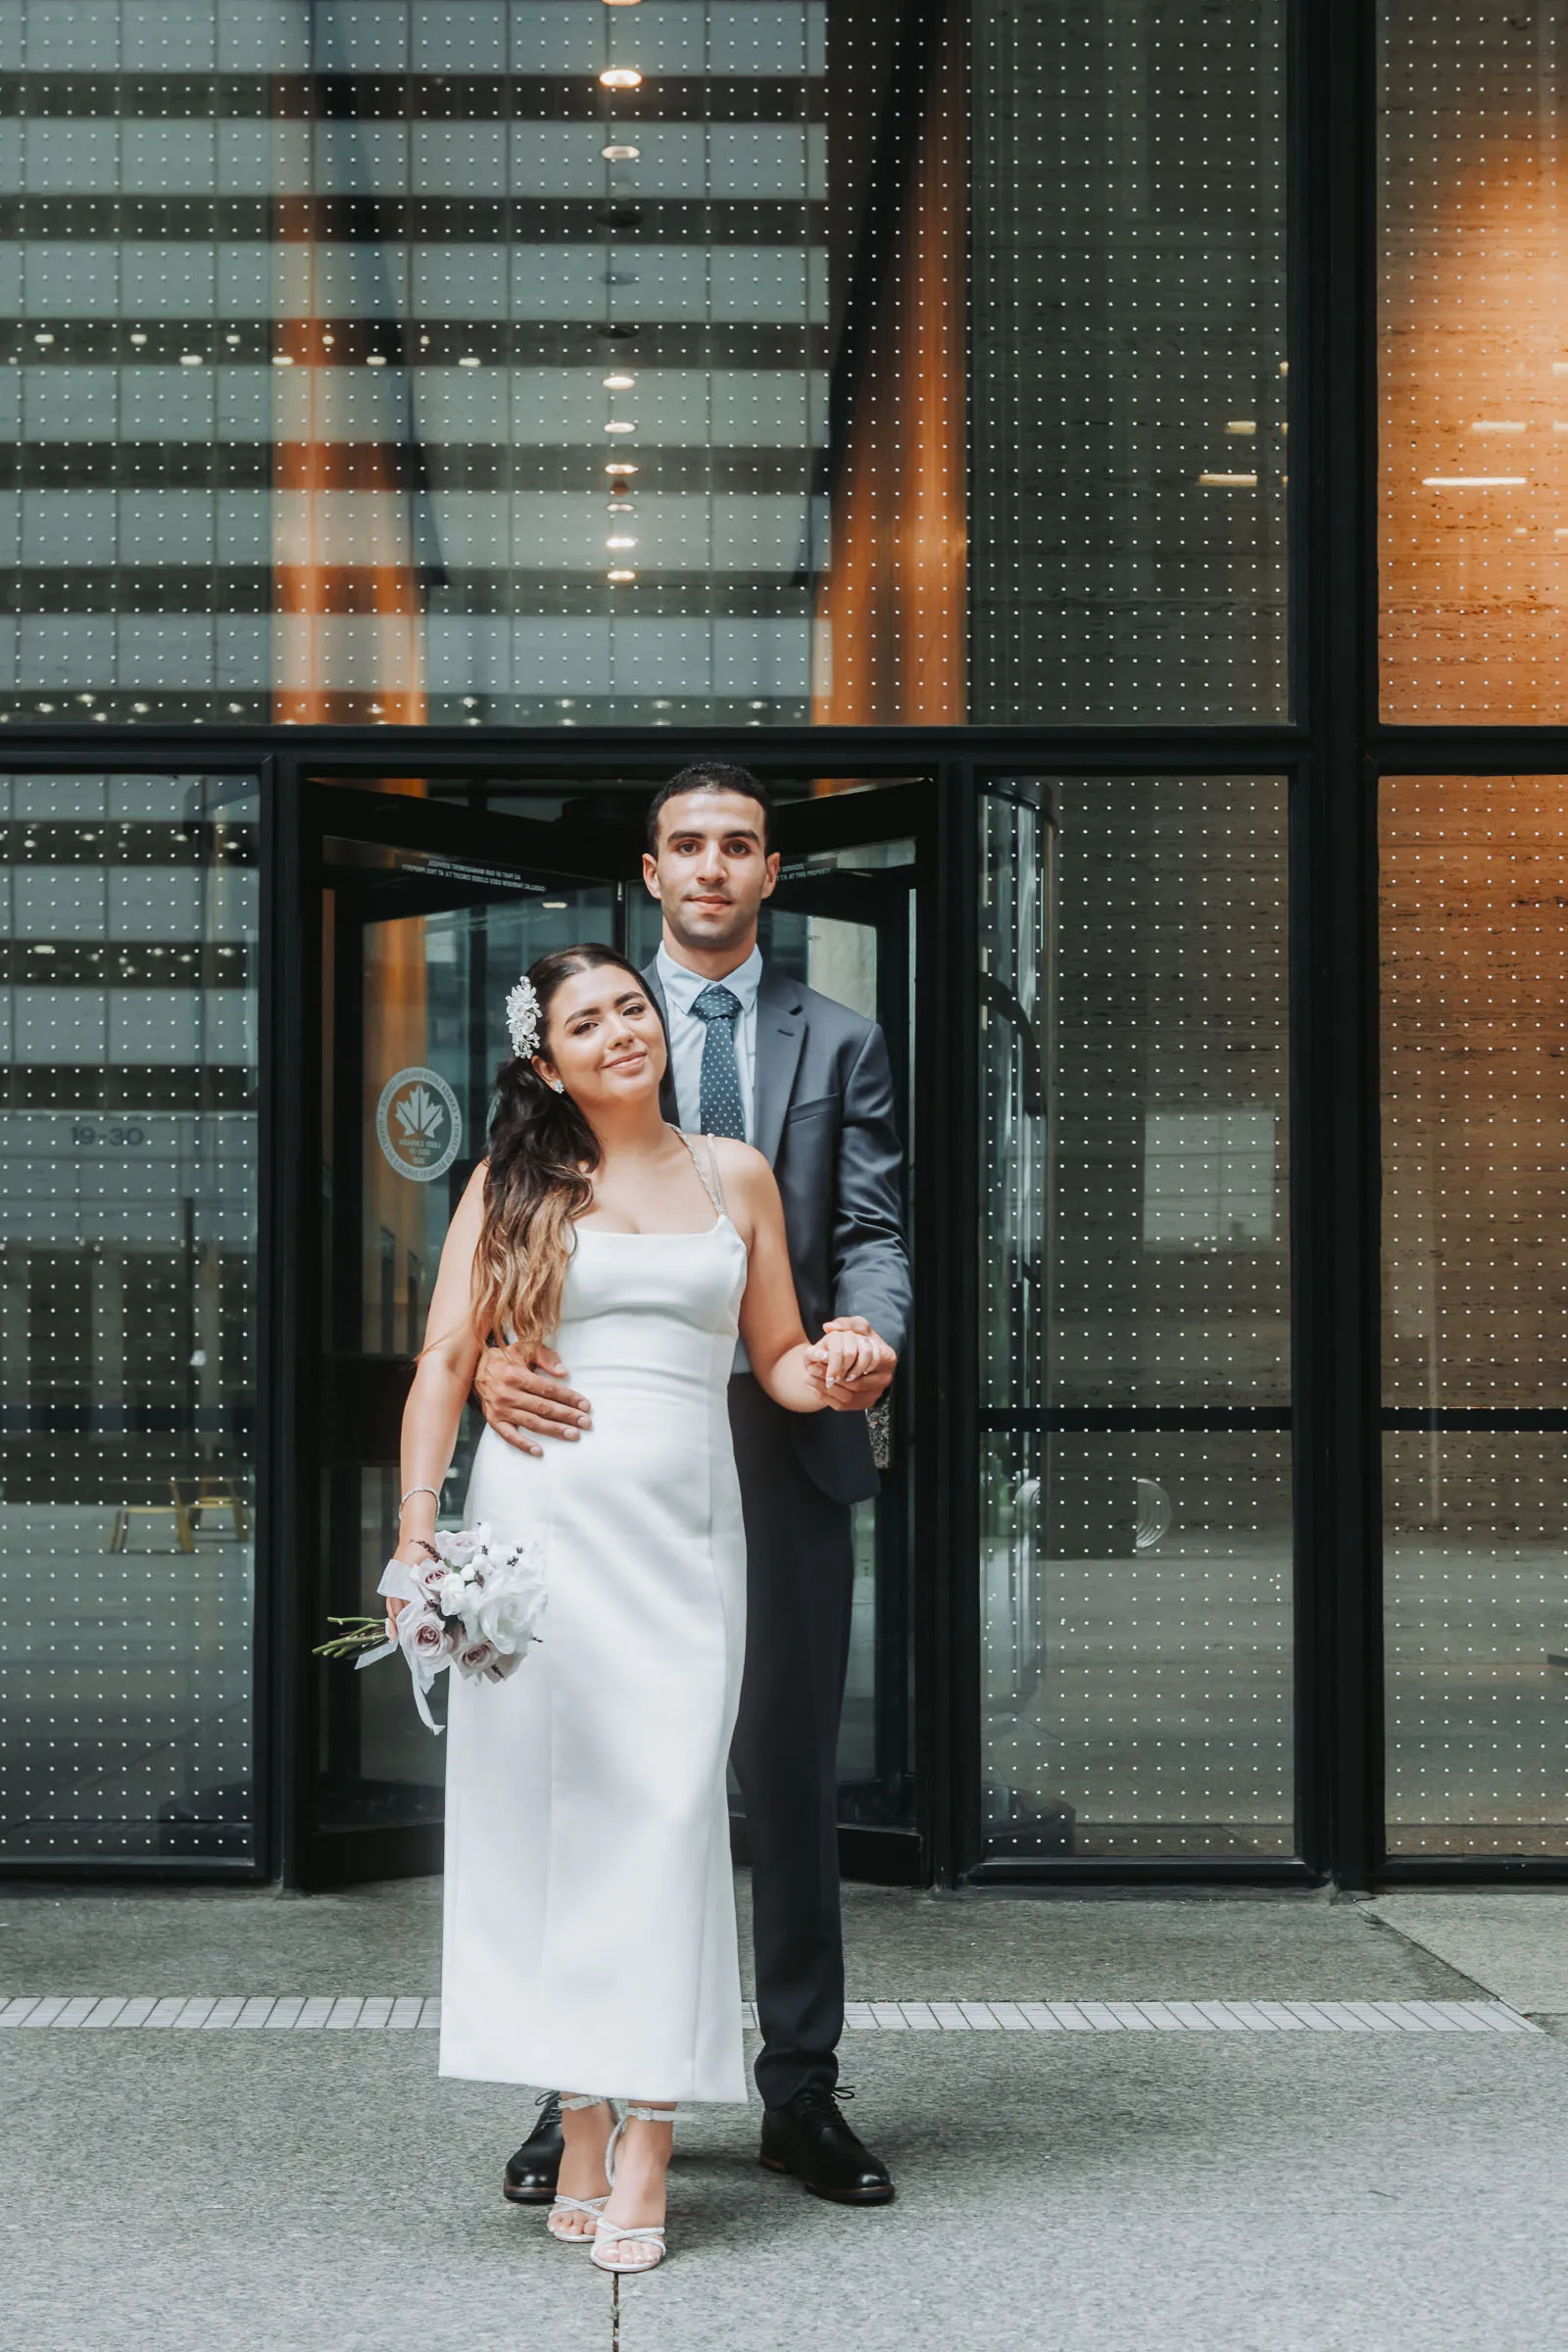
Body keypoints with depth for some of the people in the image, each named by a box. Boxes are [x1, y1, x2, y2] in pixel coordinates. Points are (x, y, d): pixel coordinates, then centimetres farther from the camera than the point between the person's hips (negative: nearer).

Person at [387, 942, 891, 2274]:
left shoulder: (735, 1176, 14)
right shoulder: (513, 1184, 8)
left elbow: (778, 1356, 18)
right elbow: (446, 1363, 4)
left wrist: (834, 1377, -5)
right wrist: (418, 1532, -6)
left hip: (684, 1527, 1)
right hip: (541, 1519, -1)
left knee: (668, 1804, -7)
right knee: (547, 1799, -2)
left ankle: (647, 2149, -5)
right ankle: (582, 2135, 7)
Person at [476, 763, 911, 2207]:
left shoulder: (840, 1043, 13)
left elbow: (874, 1231, 5)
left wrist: (871, 1330, -18)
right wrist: (493, 1351, -20)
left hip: (785, 1439, 1)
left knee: (792, 1768, 5)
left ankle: (803, 2093, 14)